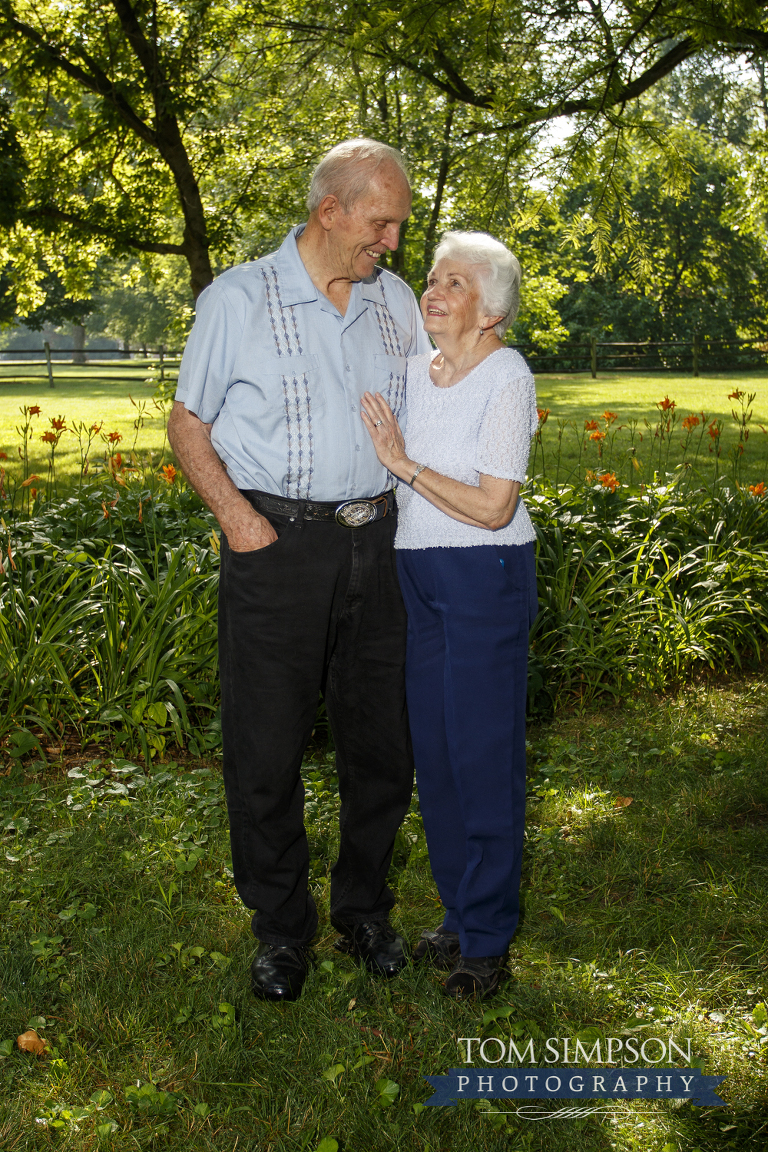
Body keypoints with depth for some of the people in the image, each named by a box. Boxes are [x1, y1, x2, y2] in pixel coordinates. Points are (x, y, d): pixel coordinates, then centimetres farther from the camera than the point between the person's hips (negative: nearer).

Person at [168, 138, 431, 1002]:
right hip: (274, 543, -4)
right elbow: (187, 424, 2)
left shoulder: (397, 300, 11)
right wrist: (236, 516, -9)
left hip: (373, 542, 4)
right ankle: (281, 928, 22)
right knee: (266, 746, 2)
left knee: (382, 739, 10)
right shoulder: (238, 299, -2)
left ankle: (364, 909, 30)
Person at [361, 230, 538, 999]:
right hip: (419, 576, 7)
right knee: (433, 751, 12)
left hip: (486, 580, -7)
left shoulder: (507, 379, -12)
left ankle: (487, 940, 17)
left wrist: (404, 464, -16)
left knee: (484, 754, 1)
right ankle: (459, 914, 29)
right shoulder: (416, 369, 9)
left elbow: (494, 507, -17)